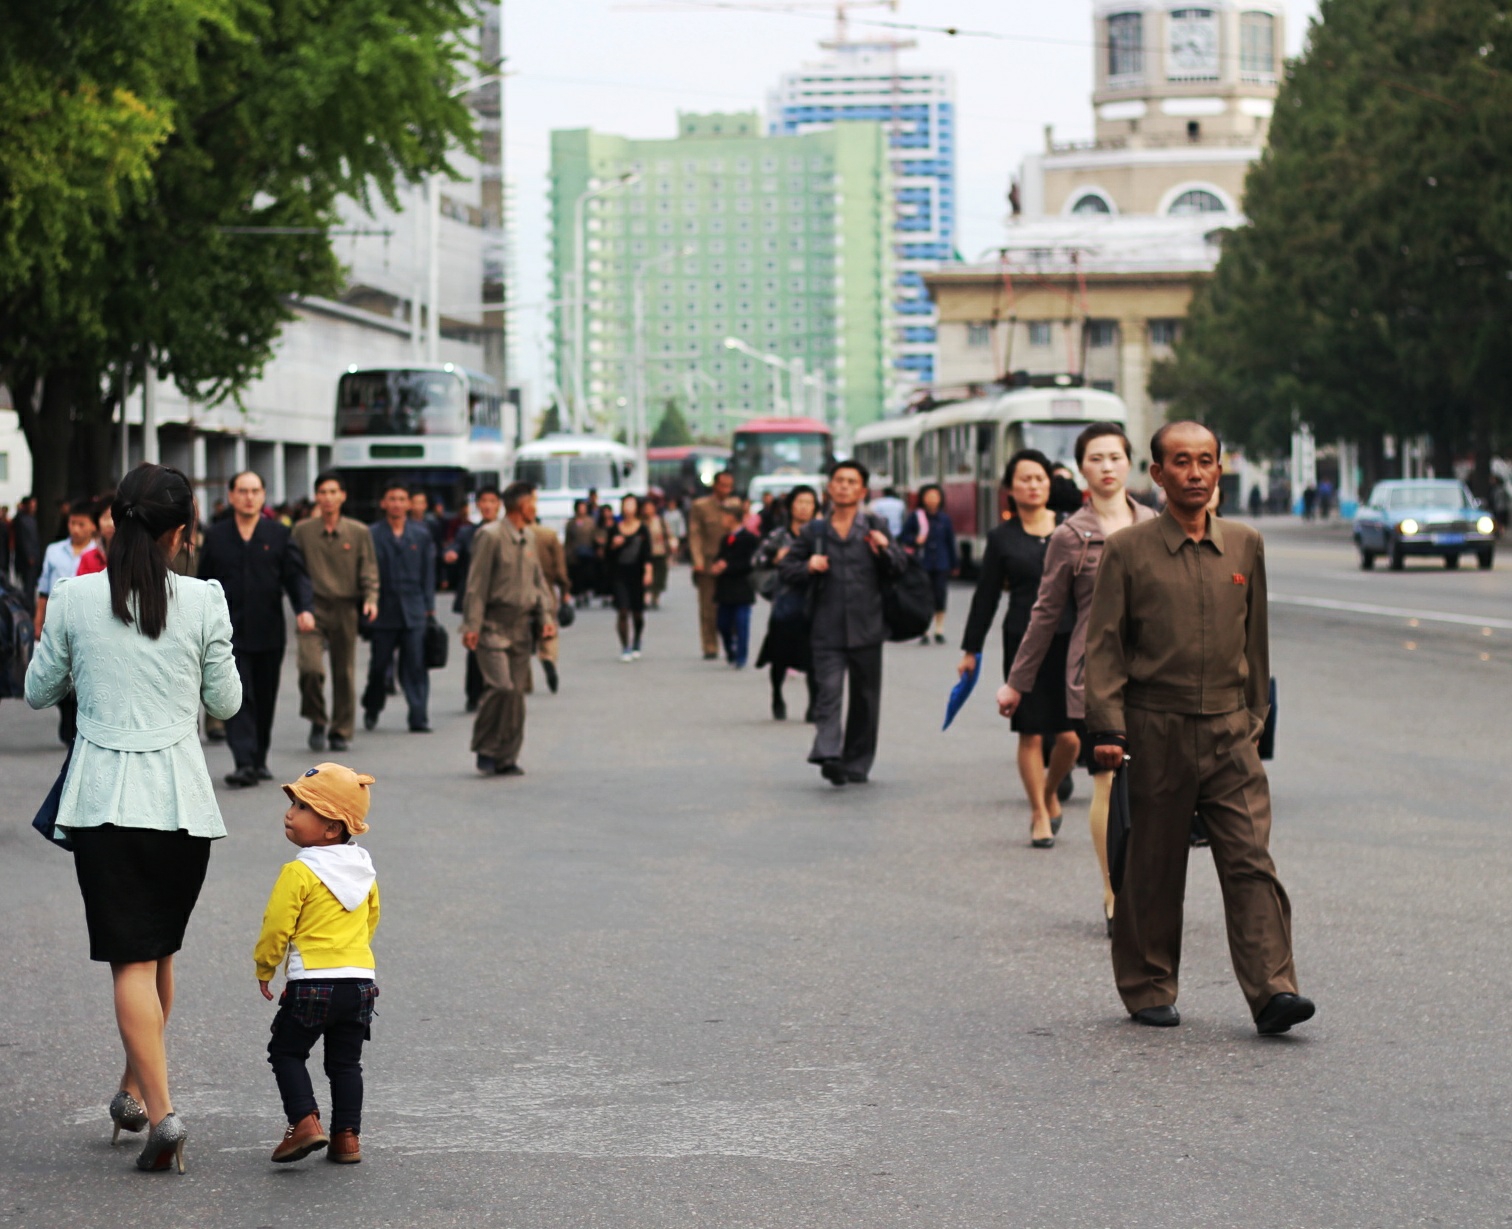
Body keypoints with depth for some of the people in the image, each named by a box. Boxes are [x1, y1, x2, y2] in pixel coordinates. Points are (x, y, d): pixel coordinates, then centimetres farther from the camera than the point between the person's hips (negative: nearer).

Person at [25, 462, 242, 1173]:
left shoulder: (75, 599, -4)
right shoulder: (203, 601, -5)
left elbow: (38, 692, 8)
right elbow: (226, 702, 5)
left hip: (104, 795, -1)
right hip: (181, 799, 1)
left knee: (132, 958, -2)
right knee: (160, 949, 17)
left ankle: (160, 1111, -14)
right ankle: (134, 1091, 27)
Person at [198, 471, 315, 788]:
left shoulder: (279, 536, 7)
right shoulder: (215, 536, 7)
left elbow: (296, 576, 1)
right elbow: (204, 583, 10)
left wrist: (305, 608, -17)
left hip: (268, 632, 1)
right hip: (230, 633, -1)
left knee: (264, 699, 9)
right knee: (237, 697, -12)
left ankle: (259, 761, 22)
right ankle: (244, 764, -18)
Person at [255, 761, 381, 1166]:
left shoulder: (299, 873, -12)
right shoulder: (364, 869, 8)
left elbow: (276, 927, -10)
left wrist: (264, 968, 6)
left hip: (312, 984, -6)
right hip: (362, 979, 6)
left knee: (286, 1051, 9)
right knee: (345, 1061, 14)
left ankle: (305, 1121, -6)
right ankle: (347, 1135, 11)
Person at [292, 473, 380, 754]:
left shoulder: (359, 532, 5)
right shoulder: (303, 531, 4)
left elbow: (369, 571, 6)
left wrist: (370, 599, -10)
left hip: (345, 608, 1)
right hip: (313, 607, -1)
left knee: (344, 672, 5)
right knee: (311, 667, -18)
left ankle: (341, 732, 17)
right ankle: (317, 721, 4)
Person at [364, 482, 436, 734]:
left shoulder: (421, 535, 9)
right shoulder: (371, 534, 2)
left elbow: (428, 574, 10)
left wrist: (428, 607, 4)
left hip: (414, 611, 1)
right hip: (383, 611, -1)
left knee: (415, 666, -4)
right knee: (378, 665, 6)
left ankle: (419, 719, -2)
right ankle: (371, 710, 28)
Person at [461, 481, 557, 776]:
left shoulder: (529, 538, 14)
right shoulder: (490, 537, -9)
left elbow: (538, 580, 20)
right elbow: (477, 584, -11)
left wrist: (546, 616, 7)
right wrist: (471, 625, -15)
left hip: (521, 627, 7)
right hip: (494, 626, -7)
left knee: (517, 692, 4)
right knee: (501, 687, -18)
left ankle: (506, 758, 11)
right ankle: (485, 749, -1)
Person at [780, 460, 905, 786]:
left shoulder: (874, 530, 8)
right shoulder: (814, 532, 9)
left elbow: (901, 568, 5)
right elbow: (786, 569, 13)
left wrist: (885, 549, -15)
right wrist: (808, 567, -8)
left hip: (866, 630, 1)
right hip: (827, 631, -1)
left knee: (865, 699, 7)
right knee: (828, 692, -16)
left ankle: (857, 764, 17)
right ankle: (828, 754, -28)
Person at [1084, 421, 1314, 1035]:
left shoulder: (1246, 546, 9)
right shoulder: (1127, 550, -1)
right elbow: (1104, 644, -1)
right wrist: (1107, 729, -9)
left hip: (1229, 730, 2)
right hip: (1155, 730, -2)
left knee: (1251, 859, -8)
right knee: (1153, 868, 5)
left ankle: (1272, 990, -12)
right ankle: (1148, 990, 18)